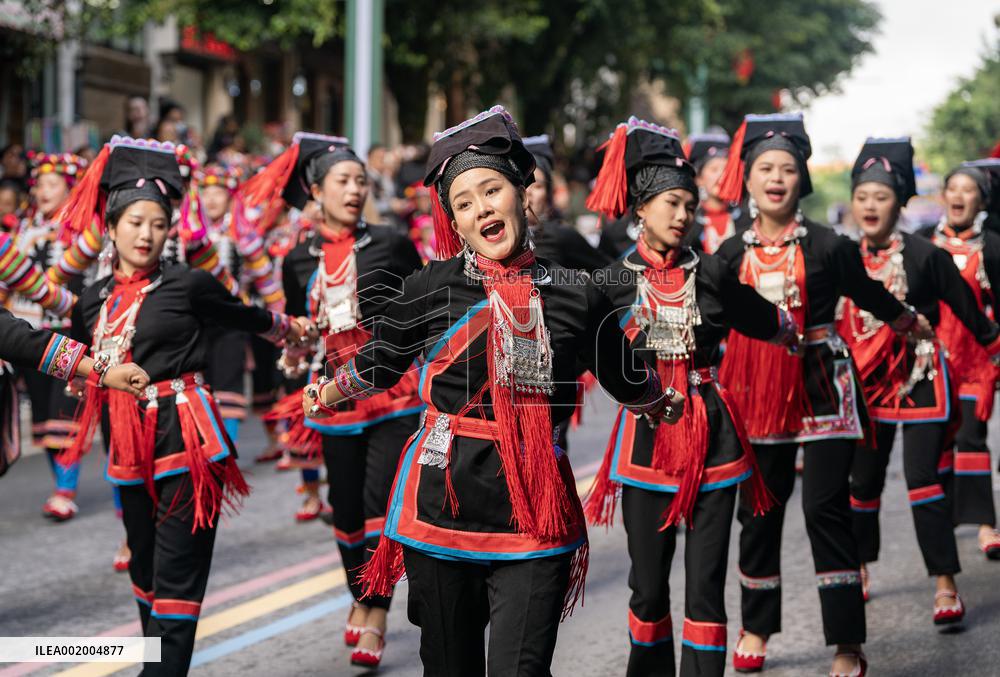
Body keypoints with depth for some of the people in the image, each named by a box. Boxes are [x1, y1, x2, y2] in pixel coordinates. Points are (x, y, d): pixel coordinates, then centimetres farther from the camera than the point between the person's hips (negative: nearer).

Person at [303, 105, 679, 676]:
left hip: (535, 516, 0)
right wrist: (327, 396, 31)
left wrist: (663, 406, 37)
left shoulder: (576, 295, 1)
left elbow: (630, 380, 19)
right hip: (442, 505, 1)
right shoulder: (432, 288, -1)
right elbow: (375, 366, 17)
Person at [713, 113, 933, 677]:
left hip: (822, 389, -3)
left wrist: (917, 327, 22)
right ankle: (756, 627, 28)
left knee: (826, 508, -7)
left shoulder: (827, 245, -4)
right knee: (758, 510, 10)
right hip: (758, 392, 3)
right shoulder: (732, 254, 5)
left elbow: (872, 297, 11)